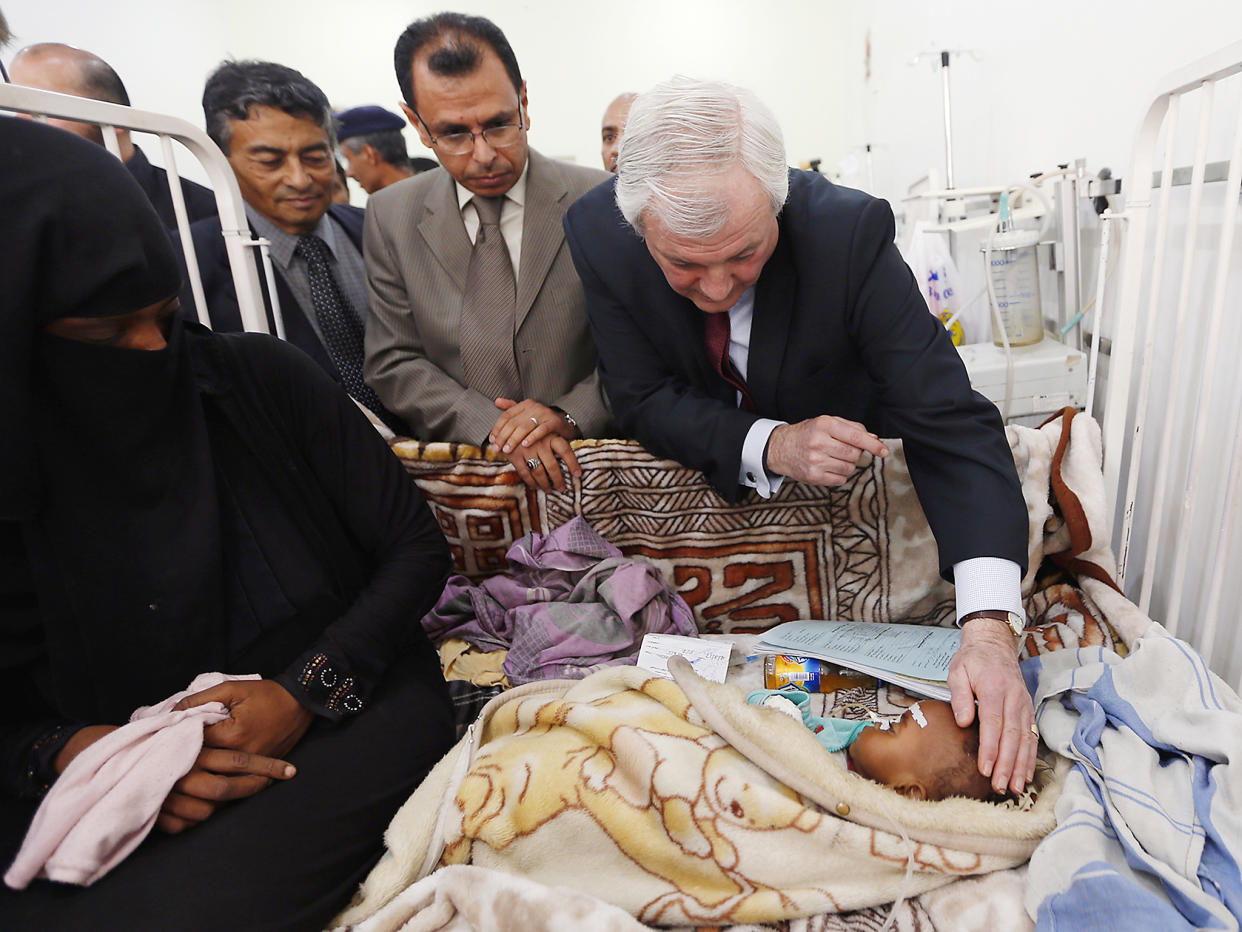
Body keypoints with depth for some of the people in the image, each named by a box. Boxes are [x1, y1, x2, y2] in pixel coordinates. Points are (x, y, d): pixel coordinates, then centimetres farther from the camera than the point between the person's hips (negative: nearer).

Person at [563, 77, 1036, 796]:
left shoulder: (850, 231, -32)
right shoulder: (600, 233, -26)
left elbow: (947, 418, -34)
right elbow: (642, 399, -20)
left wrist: (990, 627, -45)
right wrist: (768, 445, -38)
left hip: (850, 469, 0)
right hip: (704, 479, 1)